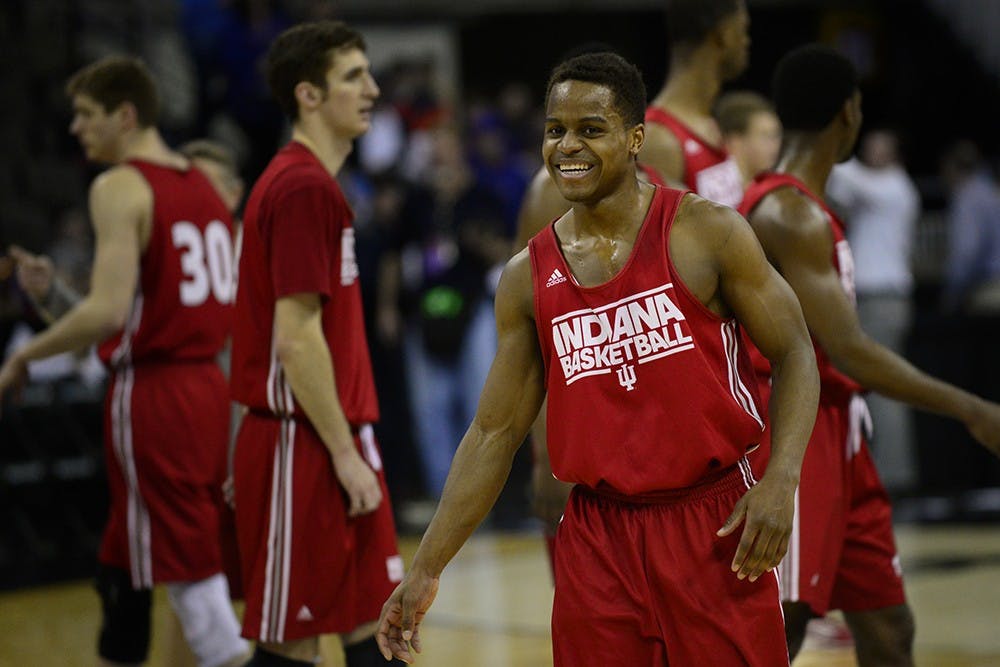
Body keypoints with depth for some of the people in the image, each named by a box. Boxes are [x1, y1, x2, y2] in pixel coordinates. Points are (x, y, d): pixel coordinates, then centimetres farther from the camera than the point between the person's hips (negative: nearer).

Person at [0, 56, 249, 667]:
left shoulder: (119, 188, -12)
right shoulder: (202, 185, 13)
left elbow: (107, 312, -23)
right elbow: (235, 304, 16)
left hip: (150, 391, -9)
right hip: (206, 384, 9)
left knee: (189, 567, -5)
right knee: (123, 569, 20)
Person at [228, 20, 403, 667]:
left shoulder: (313, 182, 15)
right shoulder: (303, 187, -15)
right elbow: (297, 339, -20)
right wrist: (345, 453, -18)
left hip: (331, 441, 10)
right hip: (304, 447, -10)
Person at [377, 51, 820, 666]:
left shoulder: (705, 232, -4)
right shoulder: (528, 277, 6)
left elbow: (794, 353, -1)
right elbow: (495, 432, 9)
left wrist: (781, 481, -16)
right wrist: (427, 569, 5)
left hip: (714, 527, -3)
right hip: (598, 540, 3)